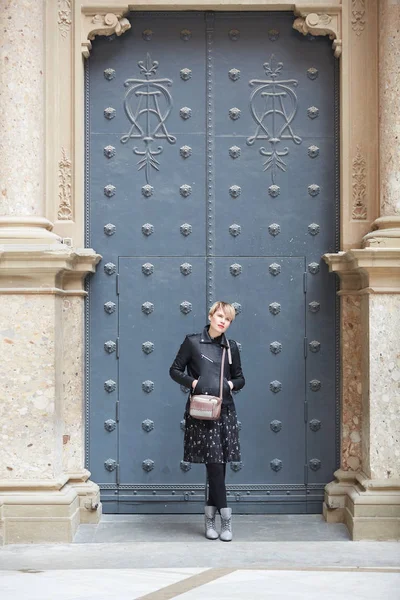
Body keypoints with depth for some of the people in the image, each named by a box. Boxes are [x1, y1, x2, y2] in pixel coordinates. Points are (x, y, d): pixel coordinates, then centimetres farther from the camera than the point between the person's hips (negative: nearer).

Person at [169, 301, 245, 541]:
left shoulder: (231, 346, 12)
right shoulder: (193, 342, 2)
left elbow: (240, 378, 19)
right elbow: (175, 370, 6)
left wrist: (232, 384, -1)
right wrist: (192, 382, -9)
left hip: (225, 410, 4)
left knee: (219, 465, 3)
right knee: (215, 463, -9)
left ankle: (210, 516, 14)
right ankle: (226, 519, -4)